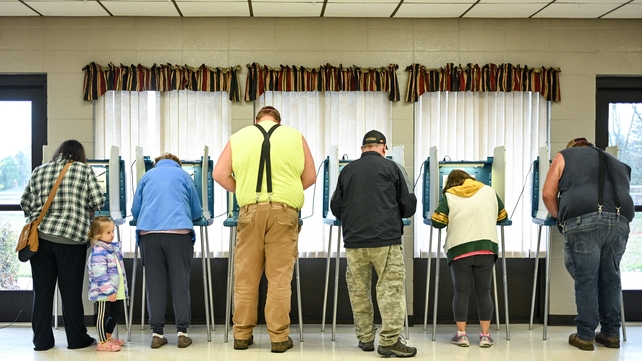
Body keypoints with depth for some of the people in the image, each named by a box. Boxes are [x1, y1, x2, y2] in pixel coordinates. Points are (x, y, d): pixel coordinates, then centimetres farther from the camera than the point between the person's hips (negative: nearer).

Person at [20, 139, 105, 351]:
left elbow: (25, 202, 11)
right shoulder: (84, 170, 2)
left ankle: (41, 340, 14)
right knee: (71, 290, 4)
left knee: (42, 290, 9)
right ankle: (76, 339, 13)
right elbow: (98, 201, -4)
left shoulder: (39, 171, 12)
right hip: (71, 237, -3)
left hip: (39, 236, 3)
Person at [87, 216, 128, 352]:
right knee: (103, 315, 0)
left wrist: (122, 288, 22)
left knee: (117, 312, 19)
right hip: (104, 292, -10)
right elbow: (100, 274, -25)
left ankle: (108, 336, 35)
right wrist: (109, 291, -25)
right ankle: (102, 342, 10)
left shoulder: (114, 247, 12)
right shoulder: (98, 252, -19)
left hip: (116, 291, 10)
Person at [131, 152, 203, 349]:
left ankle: (157, 334, 6)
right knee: (180, 284, 2)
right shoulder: (183, 175, 20)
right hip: (179, 232, -1)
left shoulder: (147, 176, 23)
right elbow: (197, 212, 24)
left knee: (155, 285, 5)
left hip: (149, 233, 2)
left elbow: (135, 210, 26)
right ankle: (182, 332, 2)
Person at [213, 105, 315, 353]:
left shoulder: (238, 137, 12)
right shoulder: (295, 136, 11)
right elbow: (310, 177, 13)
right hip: (283, 211, -1)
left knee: (246, 276, 7)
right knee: (280, 277, 2)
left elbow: (219, 174, 9)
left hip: (250, 211, 1)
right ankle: (279, 337, 5)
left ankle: (242, 335, 14)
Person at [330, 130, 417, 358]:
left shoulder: (347, 170, 12)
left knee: (358, 291, 11)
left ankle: (365, 338, 17)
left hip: (354, 240, 3)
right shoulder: (392, 168, 5)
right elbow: (409, 206, 6)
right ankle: (390, 340, -4)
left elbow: (335, 208, 14)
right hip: (386, 239, -3)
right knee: (391, 289, 0)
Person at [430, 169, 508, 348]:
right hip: (486, 248, 2)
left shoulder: (449, 196, 4)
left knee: (461, 292, 7)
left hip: (460, 250, -2)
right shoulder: (489, 191, 11)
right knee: (483, 292, 9)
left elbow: (437, 222, -3)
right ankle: (485, 335, 12)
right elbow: (502, 217, 19)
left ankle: (461, 334, 9)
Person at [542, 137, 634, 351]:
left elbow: (548, 194, 13)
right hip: (620, 220, 4)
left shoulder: (564, 156, 20)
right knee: (610, 278, 15)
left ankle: (585, 336, 7)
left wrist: (559, 217, 28)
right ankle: (611, 333, 22)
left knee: (585, 279, 2)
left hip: (583, 220, -4)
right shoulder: (616, 163, 34)